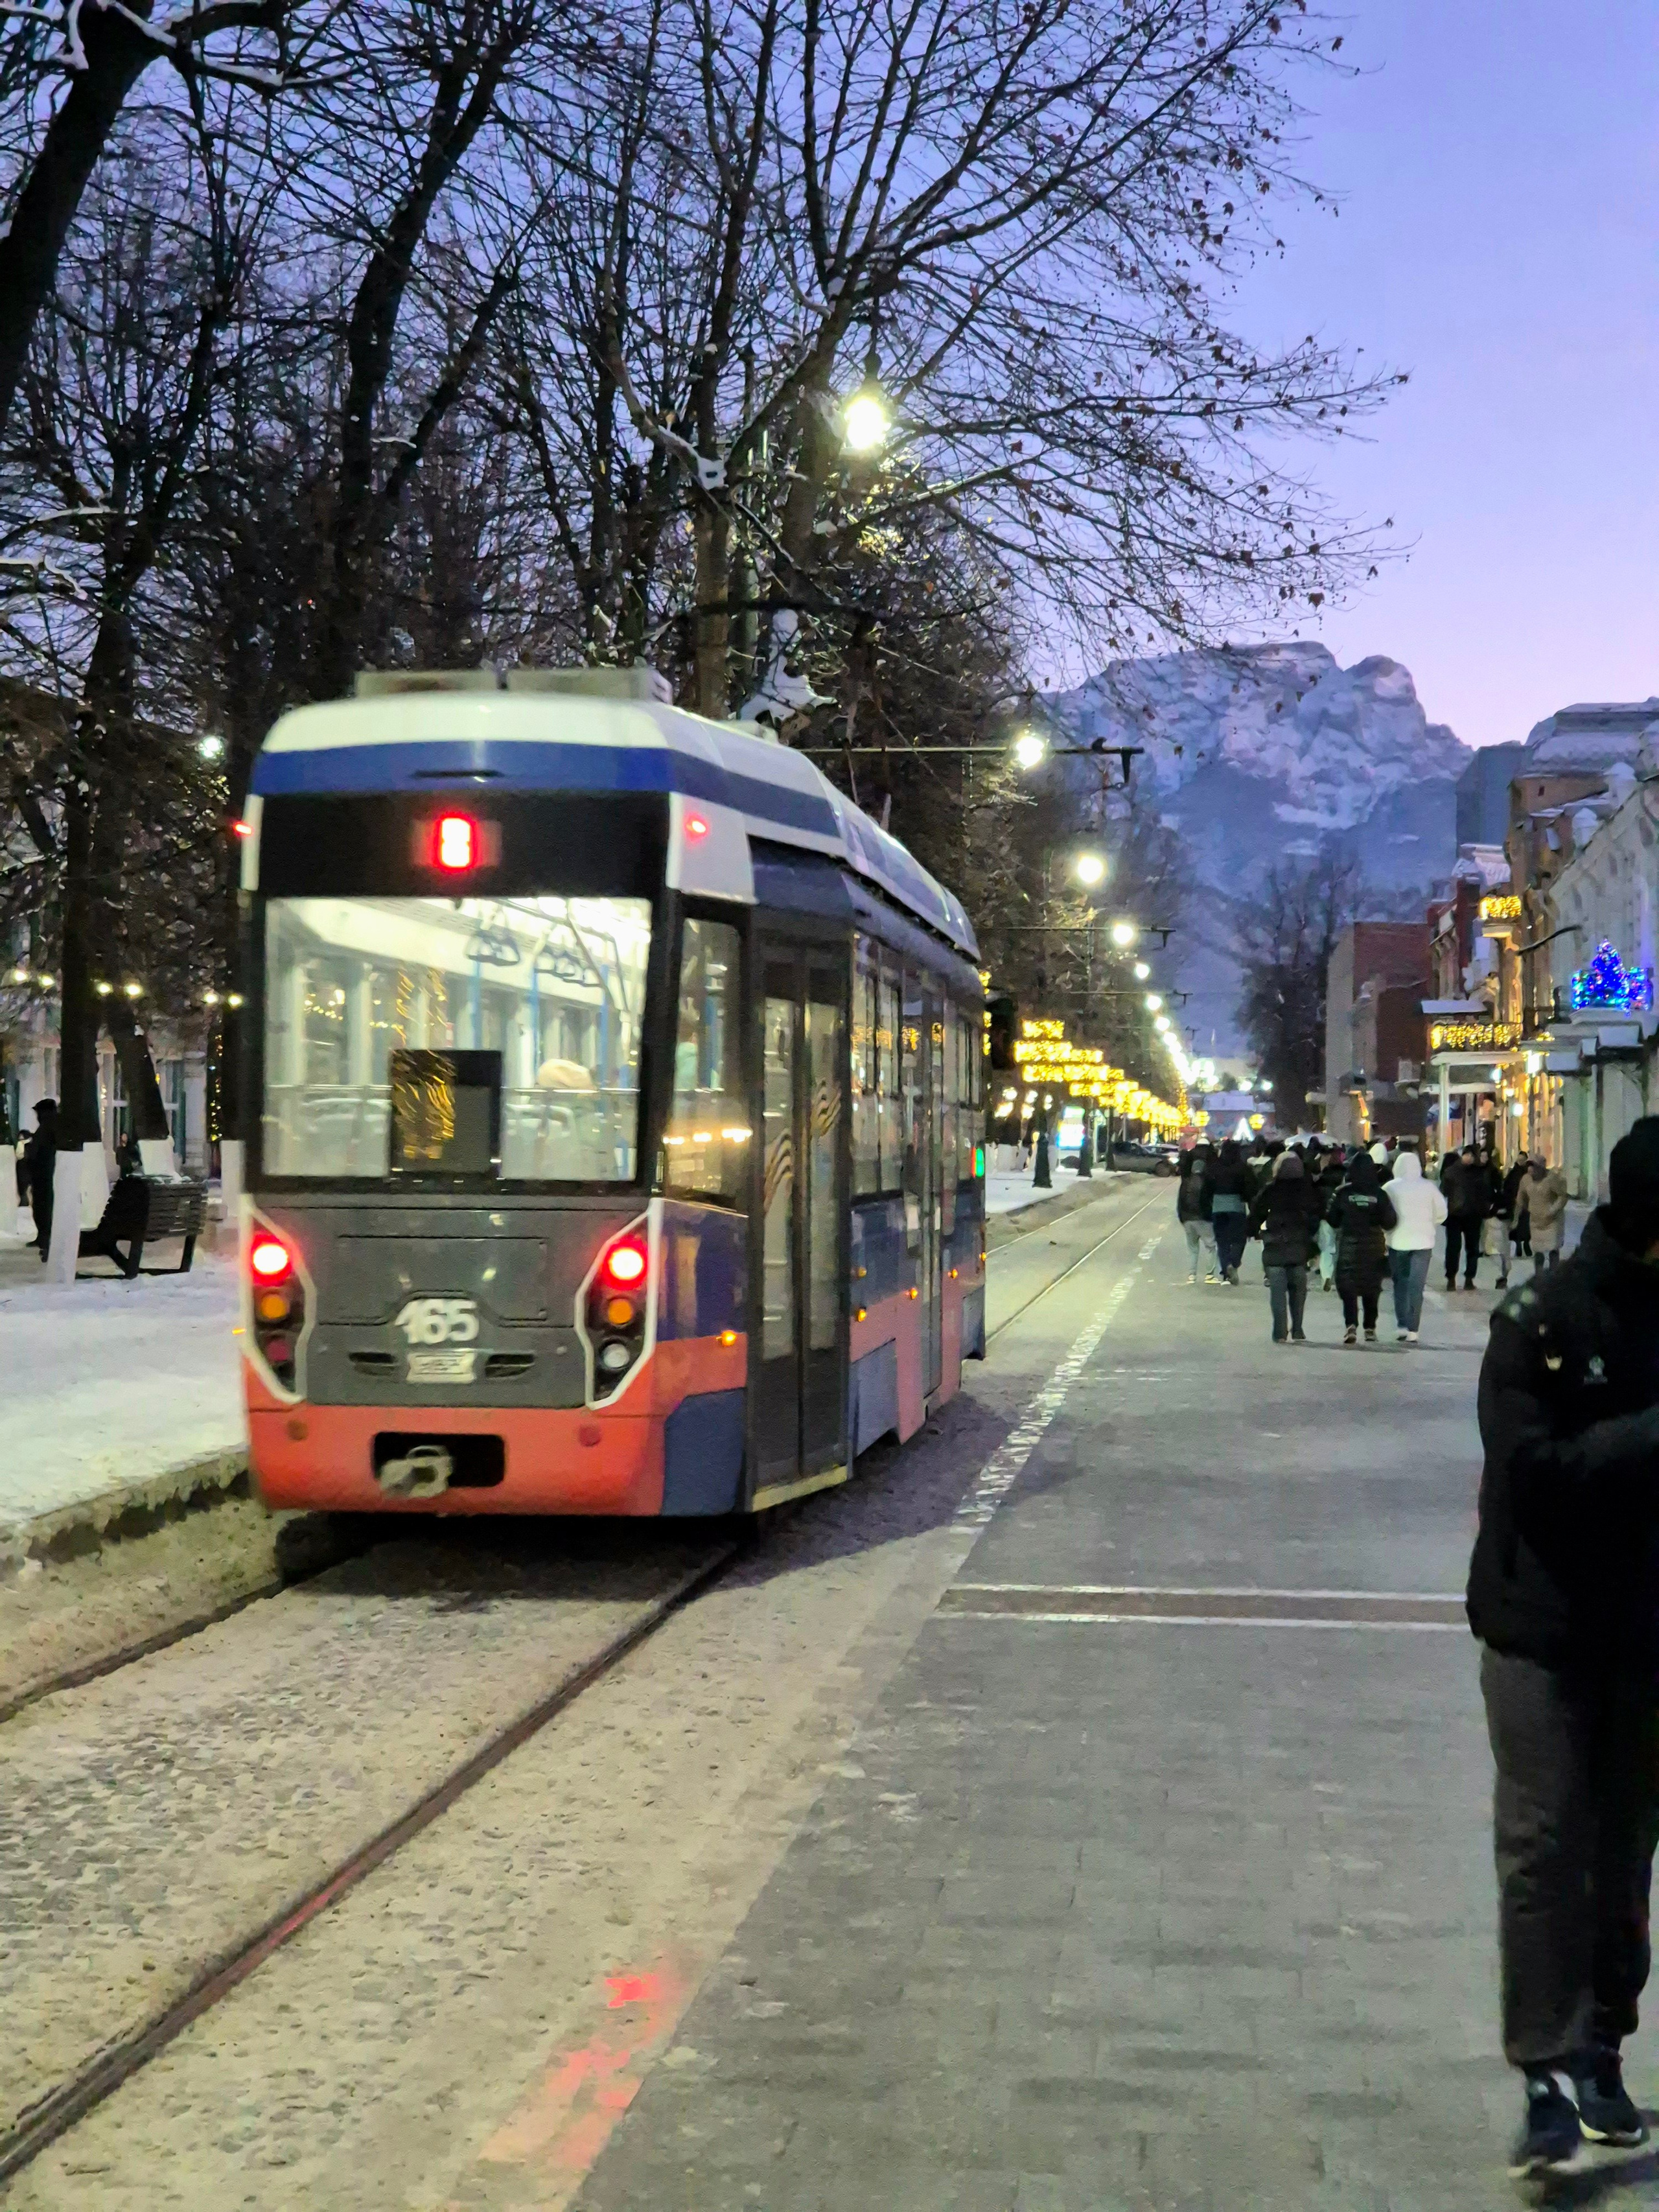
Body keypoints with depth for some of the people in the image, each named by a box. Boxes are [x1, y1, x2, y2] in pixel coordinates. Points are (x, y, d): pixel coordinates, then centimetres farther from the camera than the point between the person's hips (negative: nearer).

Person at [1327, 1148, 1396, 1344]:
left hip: (1348, 1246, -1)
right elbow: (1390, 1222, -4)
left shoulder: (1343, 1193, -7)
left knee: (1348, 1286, 1)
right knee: (1371, 1287, 14)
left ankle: (1350, 1325, -17)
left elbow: (1333, 1220, 0)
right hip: (1374, 1246, 1)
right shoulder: (1379, 1194, -6)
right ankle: (1370, 1329, 17)